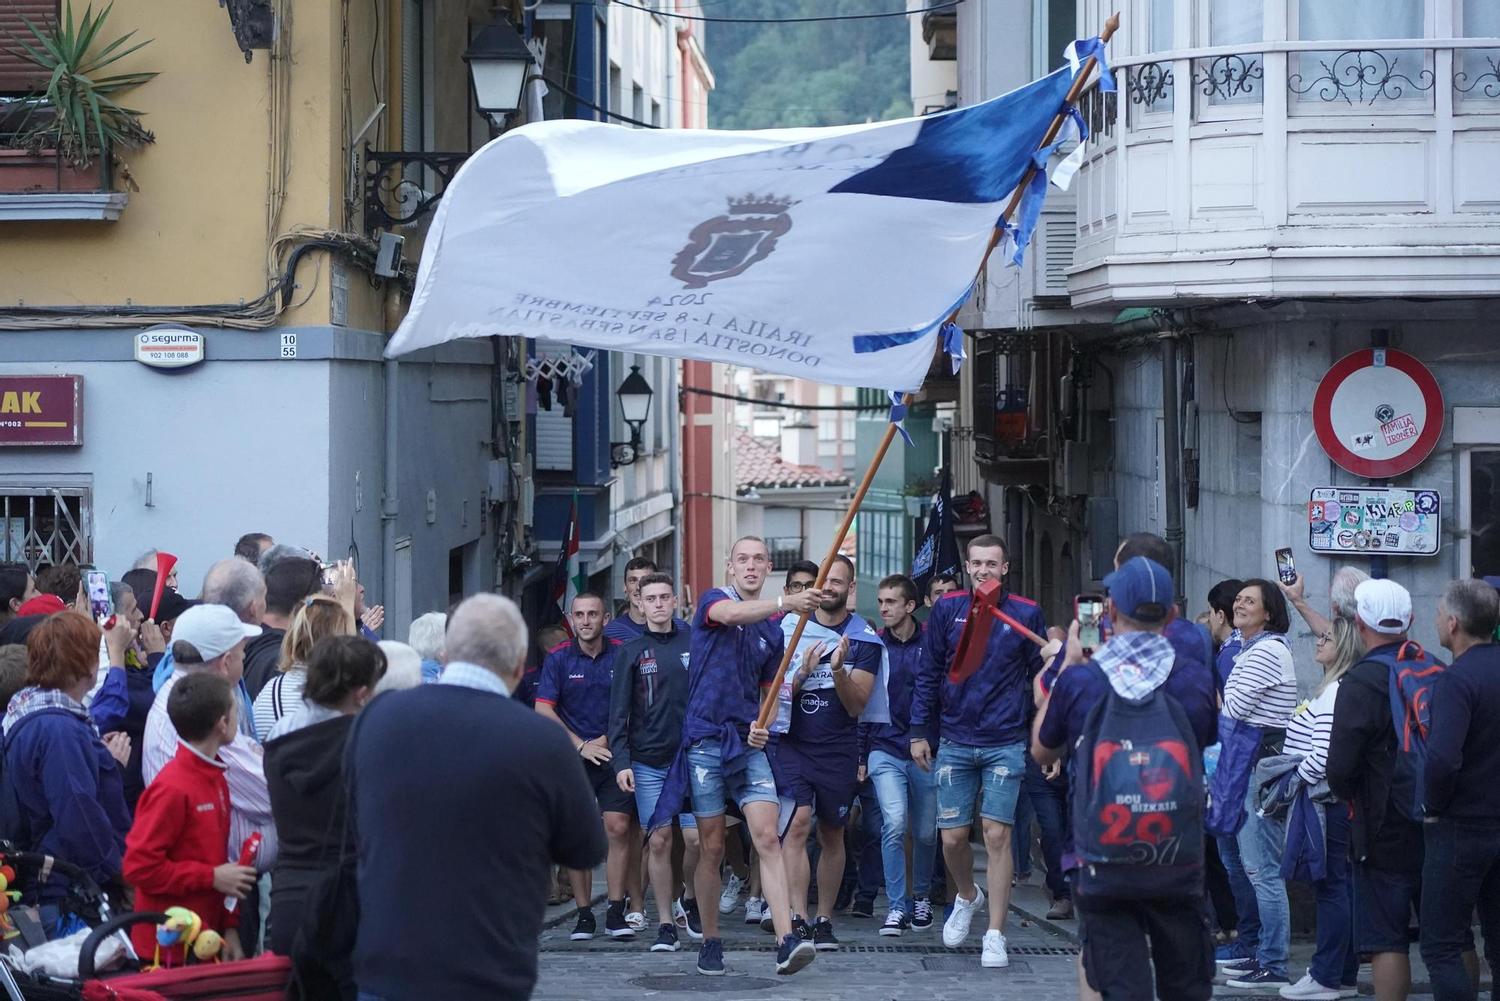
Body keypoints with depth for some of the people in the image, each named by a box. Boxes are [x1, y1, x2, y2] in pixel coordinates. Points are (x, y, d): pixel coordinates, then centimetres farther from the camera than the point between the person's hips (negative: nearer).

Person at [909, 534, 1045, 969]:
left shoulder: (1025, 614, 0)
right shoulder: (947, 610, 2)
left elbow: (1041, 676, 6)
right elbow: (928, 674, 7)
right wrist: (919, 732, 4)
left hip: (1005, 744, -2)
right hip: (955, 743, 2)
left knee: (996, 835, -7)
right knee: (953, 838, 4)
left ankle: (995, 936, -1)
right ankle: (967, 896, 35)